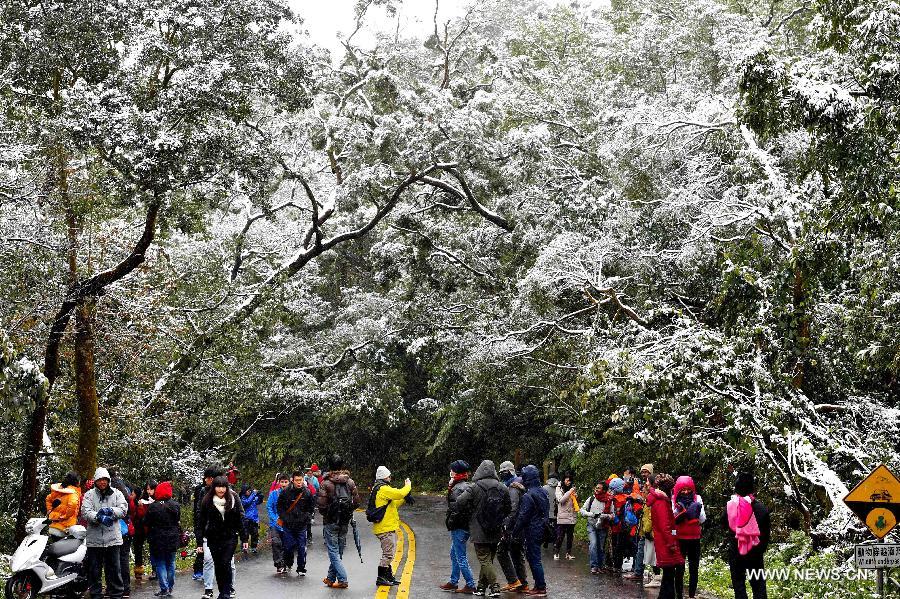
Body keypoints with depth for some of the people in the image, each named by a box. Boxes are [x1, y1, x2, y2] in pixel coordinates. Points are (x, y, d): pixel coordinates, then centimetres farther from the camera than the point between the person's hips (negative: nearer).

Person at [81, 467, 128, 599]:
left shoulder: (117, 493, 8)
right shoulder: (89, 495, 5)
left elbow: (123, 509, -2)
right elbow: (85, 512, -9)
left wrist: (110, 511, -20)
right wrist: (98, 517, -26)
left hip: (113, 538, 0)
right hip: (94, 539, 0)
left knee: (114, 569, 6)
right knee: (94, 570, 8)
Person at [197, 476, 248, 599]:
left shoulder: (233, 500, -1)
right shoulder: (207, 501, -3)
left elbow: (239, 520, 4)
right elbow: (202, 522, 0)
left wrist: (244, 538, 4)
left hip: (230, 538, -1)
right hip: (213, 539, 1)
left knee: (226, 563, -11)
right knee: (218, 565, 6)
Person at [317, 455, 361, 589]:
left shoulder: (326, 483, -12)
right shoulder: (350, 482, 0)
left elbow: (321, 503, -16)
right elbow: (356, 502, 0)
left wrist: (324, 513, 5)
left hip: (330, 521, -4)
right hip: (344, 522, 4)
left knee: (333, 551, 0)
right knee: (338, 551, 15)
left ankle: (343, 580, -9)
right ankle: (331, 578, 25)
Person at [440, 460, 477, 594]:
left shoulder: (458, 488, -19)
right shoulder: (468, 486, 11)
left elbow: (457, 509, -25)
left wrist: (449, 522, -11)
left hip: (459, 527, -10)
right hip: (466, 526, 10)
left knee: (461, 557, -3)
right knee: (454, 554, 21)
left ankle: (470, 585, 1)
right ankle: (453, 582, 29)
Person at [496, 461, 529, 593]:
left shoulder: (513, 487, -14)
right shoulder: (518, 485, 17)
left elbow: (513, 508, -23)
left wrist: (506, 525, -24)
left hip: (513, 526, -10)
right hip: (520, 526, 10)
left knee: (502, 551, -5)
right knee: (517, 554, 12)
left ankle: (513, 581, -7)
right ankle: (523, 584, 14)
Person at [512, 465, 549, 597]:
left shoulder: (528, 496, -18)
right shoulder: (543, 492, 9)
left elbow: (522, 517, -16)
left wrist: (515, 532, -9)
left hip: (532, 531, -9)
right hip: (541, 530, 9)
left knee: (534, 559, -3)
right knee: (534, 558, 16)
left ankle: (541, 588, 0)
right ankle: (539, 585, 20)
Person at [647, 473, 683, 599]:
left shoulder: (657, 500, 15)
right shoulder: (661, 502, -16)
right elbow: (665, 525, -21)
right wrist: (671, 543, -20)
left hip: (662, 542, 10)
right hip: (666, 542, -10)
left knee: (668, 573, 14)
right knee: (669, 573, -6)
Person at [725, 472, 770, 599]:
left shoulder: (729, 506, -9)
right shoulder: (760, 507, -10)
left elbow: (726, 528, 3)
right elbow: (767, 531, 0)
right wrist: (762, 548, 14)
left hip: (735, 552, 0)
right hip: (755, 552, 0)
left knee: (738, 584, 10)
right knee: (758, 585, 8)